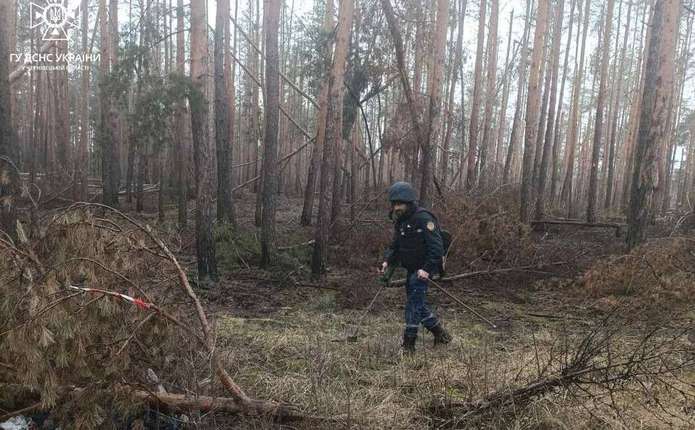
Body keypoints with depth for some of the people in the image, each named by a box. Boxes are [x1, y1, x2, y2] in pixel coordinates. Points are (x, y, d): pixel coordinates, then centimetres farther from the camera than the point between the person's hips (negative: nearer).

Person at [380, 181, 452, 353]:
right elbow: (395, 245, 13)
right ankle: (440, 334, 31)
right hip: (411, 269, 9)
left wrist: (427, 269, -28)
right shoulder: (400, 221, 8)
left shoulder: (423, 218, -18)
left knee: (414, 303, -10)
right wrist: (387, 261, -4)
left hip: (423, 269, -9)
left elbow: (436, 246, -22)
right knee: (416, 303, 14)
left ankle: (409, 343, -1)